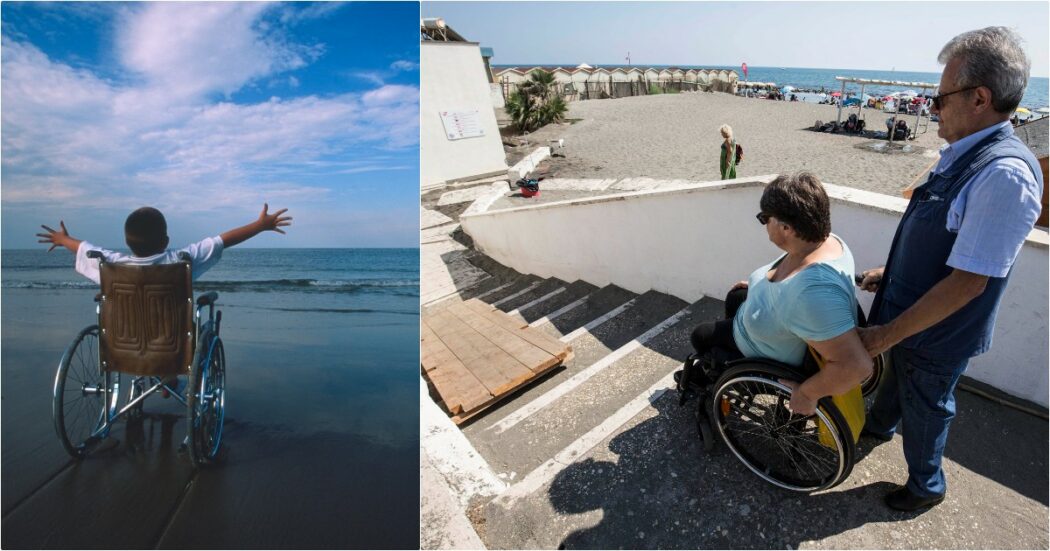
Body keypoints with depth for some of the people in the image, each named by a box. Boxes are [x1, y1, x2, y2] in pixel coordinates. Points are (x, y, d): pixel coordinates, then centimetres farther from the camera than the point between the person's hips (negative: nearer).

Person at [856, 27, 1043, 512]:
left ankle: (927, 486, 44)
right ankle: (879, 424, 60)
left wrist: (887, 333, -26)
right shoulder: (962, 155, -1)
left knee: (924, 409, 16)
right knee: (897, 376, 31)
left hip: (937, 335, -7)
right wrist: (888, 273, 14)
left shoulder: (1005, 174, -30)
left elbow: (967, 282, -30)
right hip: (913, 317, 8)